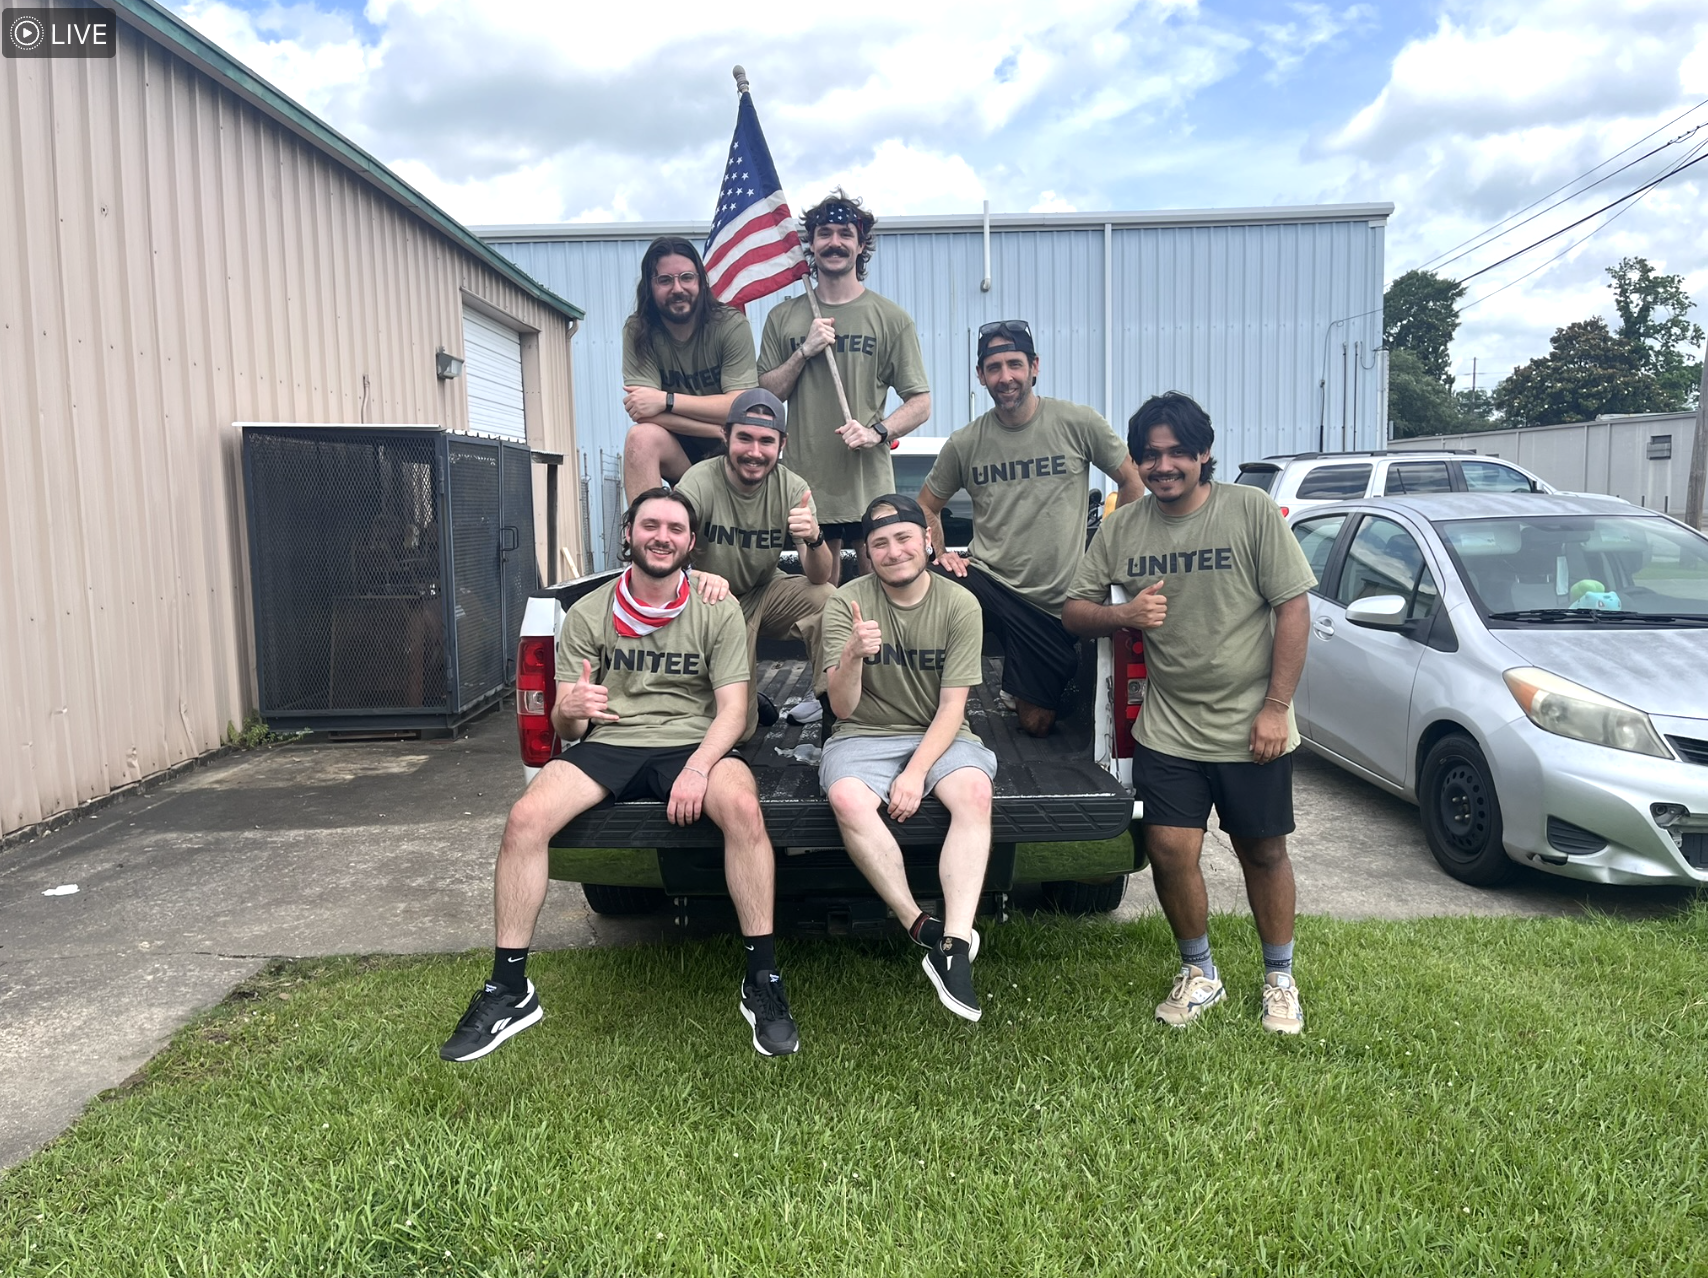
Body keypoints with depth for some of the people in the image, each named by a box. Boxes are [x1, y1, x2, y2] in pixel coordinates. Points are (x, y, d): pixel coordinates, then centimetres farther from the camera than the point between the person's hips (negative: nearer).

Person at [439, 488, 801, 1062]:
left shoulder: (718, 611, 3)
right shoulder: (588, 614, 6)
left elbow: (732, 709, -2)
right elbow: (564, 725, 4)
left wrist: (699, 767, -21)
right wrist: (570, 709, -22)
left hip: (692, 743, -1)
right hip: (607, 745, 2)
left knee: (742, 806, -34)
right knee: (525, 818, -25)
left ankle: (762, 980, -21)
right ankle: (509, 989, -9)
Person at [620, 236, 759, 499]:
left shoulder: (732, 325, -10)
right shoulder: (638, 332, -7)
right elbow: (642, 411, -17)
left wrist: (666, 400, -23)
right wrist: (720, 430, -22)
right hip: (676, 450, 1)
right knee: (641, 437, -29)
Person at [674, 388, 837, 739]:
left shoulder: (791, 487, -12)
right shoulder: (701, 483, -20)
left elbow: (819, 577, -16)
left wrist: (814, 538, -40)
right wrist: (701, 576, -51)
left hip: (765, 592, 3)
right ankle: (747, 696, 13)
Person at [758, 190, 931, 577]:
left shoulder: (890, 318, 3)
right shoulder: (783, 317, 11)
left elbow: (920, 403, 0)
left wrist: (877, 431, -18)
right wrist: (805, 351, -5)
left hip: (869, 485, -2)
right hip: (806, 483, 2)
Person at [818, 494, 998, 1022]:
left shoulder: (959, 605, -4)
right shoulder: (846, 603, -5)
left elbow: (952, 707, -6)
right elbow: (842, 707, -10)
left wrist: (915, 773, -20)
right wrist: (853, 656, -31)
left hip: (939, 736, 0)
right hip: (865, 735, 0)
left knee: (974, 791, -32)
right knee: (848, 799, -33)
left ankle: (954, 946, -33)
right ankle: (924, 928, -23)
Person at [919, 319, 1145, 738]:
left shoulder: (1078, 424, -4)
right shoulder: (964, 443, 1)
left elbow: (1132, 481, 6)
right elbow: (927, 505, 14)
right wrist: (940, 553, -3)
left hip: (1061, 598, 0)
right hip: (989, 583, 1)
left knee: (1038, 724, 6)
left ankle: (1018, 689, 43)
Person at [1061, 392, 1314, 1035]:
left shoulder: (1251, 510, -7)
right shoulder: (1122, 527, 2)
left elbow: (1293, 608, -7)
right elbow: (1072, 611, 5)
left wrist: (1276, 707, -11)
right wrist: (1124, 614, -17)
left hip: (1250, 726, -2)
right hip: (1167, 729, 2)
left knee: (1263, 853, 11)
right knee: (1169, 850, -2)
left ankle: (1279, 978, 33)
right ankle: (1199, 973, 23)